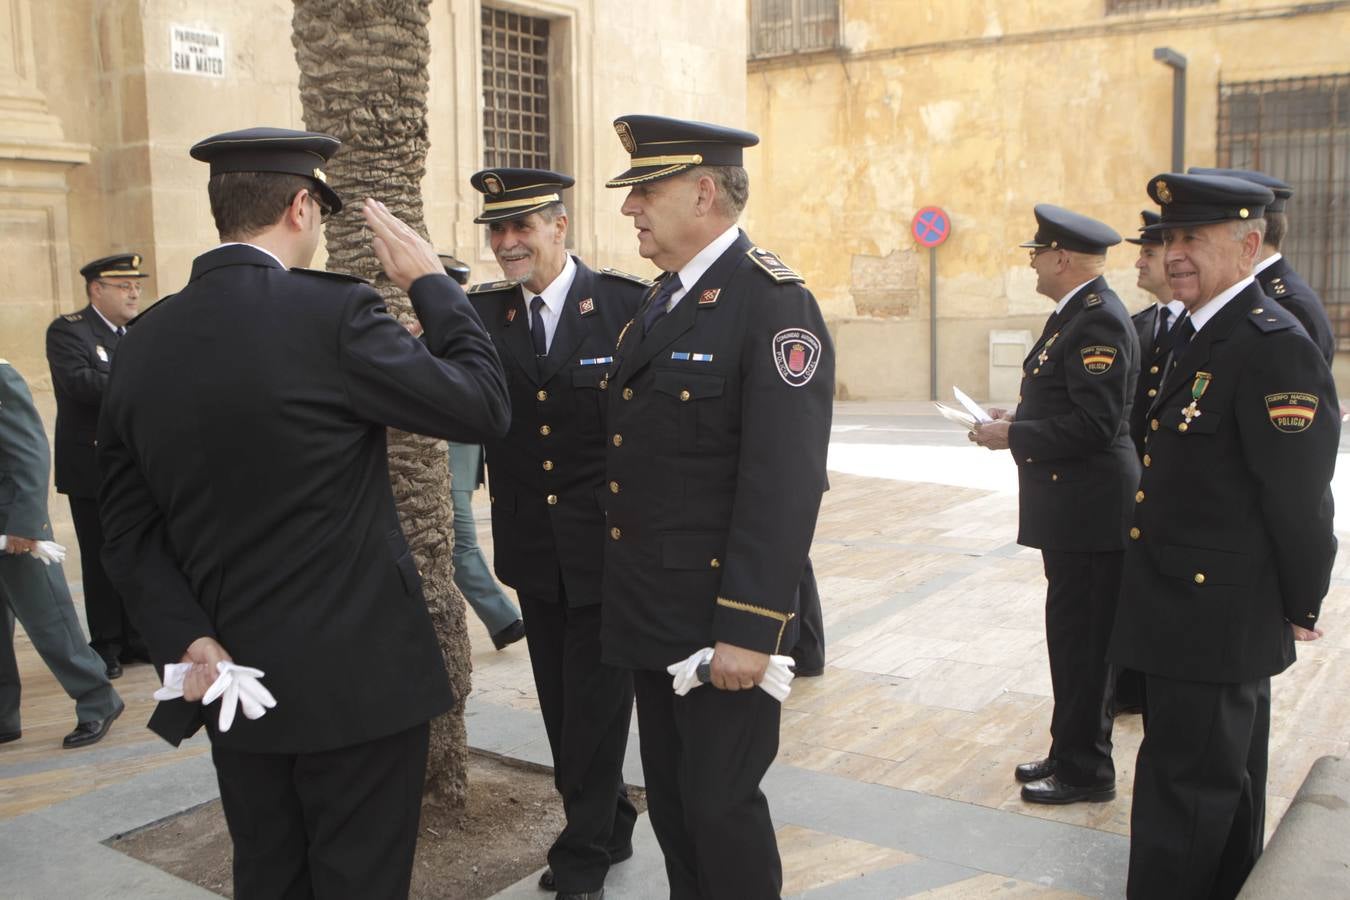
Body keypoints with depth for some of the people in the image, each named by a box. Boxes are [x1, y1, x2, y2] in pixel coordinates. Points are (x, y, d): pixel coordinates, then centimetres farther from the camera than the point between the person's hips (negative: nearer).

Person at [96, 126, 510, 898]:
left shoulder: (145, 342, 2)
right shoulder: (332, 314, -17)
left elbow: (131, 528, 2)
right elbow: (483, 406, -11)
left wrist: (189, 639, -4)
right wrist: (434, 283, 0)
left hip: (235, 679, 6)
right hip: (354, 677, -6)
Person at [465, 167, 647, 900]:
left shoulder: (627, 303, -9)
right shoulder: (480, 311, 2)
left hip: (608, 544, -4)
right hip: (533, 546, 4)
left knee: (595, 703, 4)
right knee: (560, 701, 16)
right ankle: (608, 826, 36)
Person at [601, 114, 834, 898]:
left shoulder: (774, 303, -17)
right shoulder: (663, 299, 12)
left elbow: (784, 485, -22)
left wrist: (748, 629, -23)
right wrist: (628, 594, 13)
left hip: (722, 622, -8)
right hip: (653, 612, 8)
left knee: (721, 804, 5)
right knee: (669, 799, 19)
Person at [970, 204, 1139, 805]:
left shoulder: (1097, 320, -18)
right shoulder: (1076, 313, 13)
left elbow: (1094, 424, -24)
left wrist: (1013, 435, -16)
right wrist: (1016, 422, 6)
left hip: (1089, 508, -10)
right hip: (1072, 507, 10)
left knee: (1081, 641, 0)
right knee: (1074, 637, 17)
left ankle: (1085, 771, 13)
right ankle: (1071, 752, 29)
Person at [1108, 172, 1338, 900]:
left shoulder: (1272, 345, -19)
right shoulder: (1197, 334, 11)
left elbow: (1299, 496, -19)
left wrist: (1299, 609, -10)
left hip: (1216, 618, -9)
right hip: (1183, 615, 9)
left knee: (1184, 788, 1)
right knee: (1221, 783, 23)